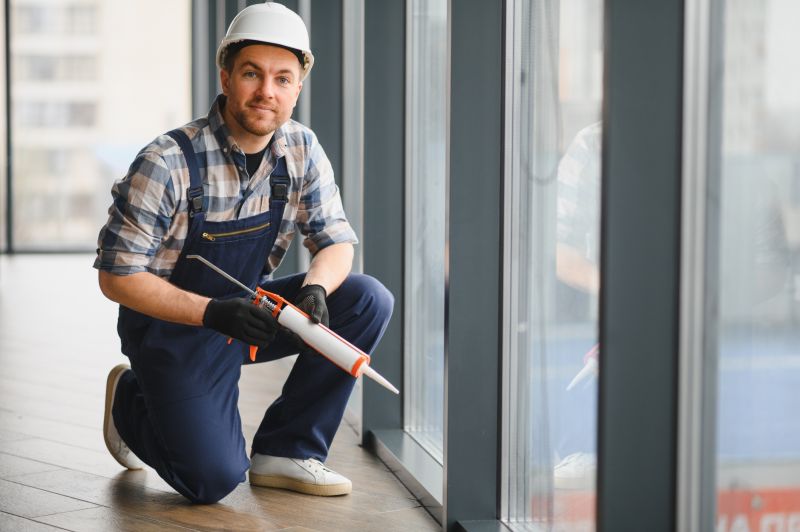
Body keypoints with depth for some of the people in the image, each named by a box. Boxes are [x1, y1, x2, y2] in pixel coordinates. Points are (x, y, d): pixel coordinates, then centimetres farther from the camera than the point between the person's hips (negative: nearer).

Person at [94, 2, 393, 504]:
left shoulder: (302, 151, -7)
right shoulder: (167, 163, -23)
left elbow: (337, 241, -2)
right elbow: (116, 275, -20)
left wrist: (315, 288, -26)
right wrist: (212, 313, -32)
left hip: (247, 307, 6)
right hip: (173, 325, -5)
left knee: (369, 301, -16)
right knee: (214, 479, -18)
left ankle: (285, 451, -3)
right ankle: (131, 401, 16)